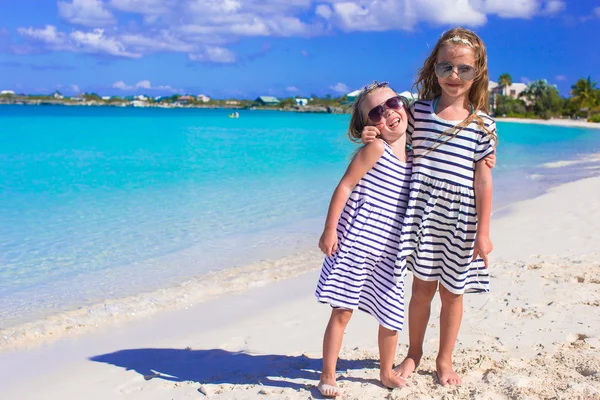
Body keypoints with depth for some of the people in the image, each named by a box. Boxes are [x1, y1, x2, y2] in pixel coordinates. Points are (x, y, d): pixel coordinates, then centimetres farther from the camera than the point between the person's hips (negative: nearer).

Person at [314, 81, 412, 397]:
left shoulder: (413, 158, 11)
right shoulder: (375, 149, -8)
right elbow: (344, 186, -11)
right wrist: (330, 230, -16)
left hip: (389, 253, 6)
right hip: (354, 244, -6)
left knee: (391, 317, 11)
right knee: (342, 311, 1)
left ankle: (386, 372, 34)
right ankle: (327, 376, 16)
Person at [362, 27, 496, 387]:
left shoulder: (483, 124, 1)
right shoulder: (420, 110, 4)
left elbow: (483, 180, 0)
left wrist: (483, 231, -2)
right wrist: (376, 139, -5)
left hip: (460, 220, 0)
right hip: (422, 212, 0)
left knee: (452, 292, 11)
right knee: (423, 287, 7)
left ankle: (445, 360, 30)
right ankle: (414, 353, 29)